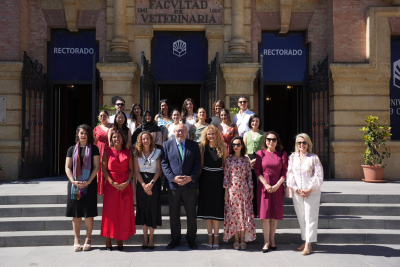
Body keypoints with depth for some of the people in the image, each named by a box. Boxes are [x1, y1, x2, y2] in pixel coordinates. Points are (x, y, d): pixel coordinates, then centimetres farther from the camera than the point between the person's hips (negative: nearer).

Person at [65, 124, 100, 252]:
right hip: (74, 184, 2)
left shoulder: (93, 149, 4)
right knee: (76, 213, 4)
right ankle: (77, 239, 14)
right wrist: (73, 181, -10)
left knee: (89, 213, 0)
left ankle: (88, 239, 12)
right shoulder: (72, 149, 10)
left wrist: (88, 181, -13)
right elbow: (67, 167, 6)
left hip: (89, 184, -2)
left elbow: (96, 166, -2)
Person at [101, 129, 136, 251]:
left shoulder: (128, 152, 7)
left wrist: (127, 182, -11)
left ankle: (120, 240, 10)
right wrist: (112, 183, -12)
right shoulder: (107, 151, 4)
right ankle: (108, 240, 7)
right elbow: (104, 169, -1)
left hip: (125, 185, 1)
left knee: (124, 212, 2)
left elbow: (131, 169, 4)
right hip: (111, 185, -1)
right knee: (110, 211, -1)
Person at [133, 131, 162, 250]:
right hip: (141, 184, 1)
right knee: (143, 210, 3)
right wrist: (143, 185, -10)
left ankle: (151, 238, 7)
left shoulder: (157, 152, 2)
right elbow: (136, 171, 1)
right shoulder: (137, 153, 5)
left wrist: (151, 183, -12)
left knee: (153, 209, -2)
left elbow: (159, 169, -2)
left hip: (154, 183, -1)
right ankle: (145, 238, 12)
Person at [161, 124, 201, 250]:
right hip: (173, 184, 0)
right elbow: (164, 164, -1)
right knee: (174, 214, 10)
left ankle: (191, 239, 23)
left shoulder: (194, 145, 5)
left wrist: (190, 177, -14)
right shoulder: (167, 145, 5)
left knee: (191, 213, 8)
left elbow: (197, 164, 1)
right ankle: (175, 239, 24)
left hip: (190, 184, 0)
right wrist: (173, 178, -14)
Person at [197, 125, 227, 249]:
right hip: (206, 179, 1)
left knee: (217, 207, 3)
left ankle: (216, 237, 11)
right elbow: (200, 165, 3)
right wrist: (198, 181, -1)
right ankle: (210, 236, 14)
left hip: (218, 179, -1)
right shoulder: (203, 148, 2)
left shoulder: (223, 148, 0)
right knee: (207, 207, 5)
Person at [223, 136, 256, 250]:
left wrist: (251, 190, 3)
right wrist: (226, 191, -4)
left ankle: (243, 239, 11)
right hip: (232, 189, -1)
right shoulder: (229, 159, 1)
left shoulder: (246, 160, 6)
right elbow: (226, 176, 0)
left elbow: (249, 175, 7)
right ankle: (236, 239, 12)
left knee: (245, 213, 1)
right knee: (233, 213, 2)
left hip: (244, 189, 1)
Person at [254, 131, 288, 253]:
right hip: (264, 187, -1)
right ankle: (266, 242, 4)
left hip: (277, 187, 1)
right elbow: (257, 171, -1)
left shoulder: (282, 154, 6)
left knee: (275, 214, 5)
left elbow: (285, 172, 1)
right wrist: (266, 185, -10)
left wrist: (277, 185, -10)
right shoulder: (260, 153, 4)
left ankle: (272, 240, 16)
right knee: (265, 214, -3)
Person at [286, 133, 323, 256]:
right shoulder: (292, 157, 7)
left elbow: (318, 176, -4)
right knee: (301, 217, 9)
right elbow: (290, 174, 5)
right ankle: (305, 241, 20)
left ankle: (308, 244, 3)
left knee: (310, 217, -2)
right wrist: (296, 189, -6)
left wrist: (309, 189, -11)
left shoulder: (314, 158, -2)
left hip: (312, 192, -3)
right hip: (297, 192, 4)